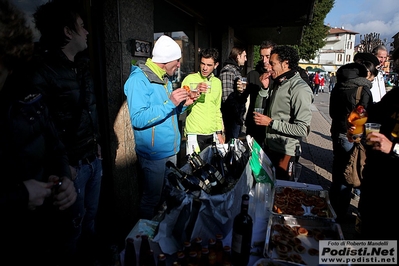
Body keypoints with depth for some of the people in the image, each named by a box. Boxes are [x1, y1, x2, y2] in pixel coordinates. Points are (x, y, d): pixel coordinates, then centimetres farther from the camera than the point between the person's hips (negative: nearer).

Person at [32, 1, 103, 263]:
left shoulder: (82, 65, 9)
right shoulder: (44, 72, -18)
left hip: (93, 158, 8)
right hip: (72, 163, -7)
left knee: (91, 216, 23)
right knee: (75, 224, 13)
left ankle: (91, 256, 44)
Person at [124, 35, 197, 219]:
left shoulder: (165, 78, 11)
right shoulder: (139, 79, -17)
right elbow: (138, 119, -28)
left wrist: (183, 104, 0)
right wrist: (170, 103, -28)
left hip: (171, 149, 9)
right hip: (154, 153, -9)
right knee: (152, 199, 8)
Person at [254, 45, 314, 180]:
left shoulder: (299, 89, -19)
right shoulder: (278, 83, 8)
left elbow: (303, 129, -24)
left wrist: (271, 122, -21)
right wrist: (265, 88, 2)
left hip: (285, 152, -8)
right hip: (269, 146, 8)